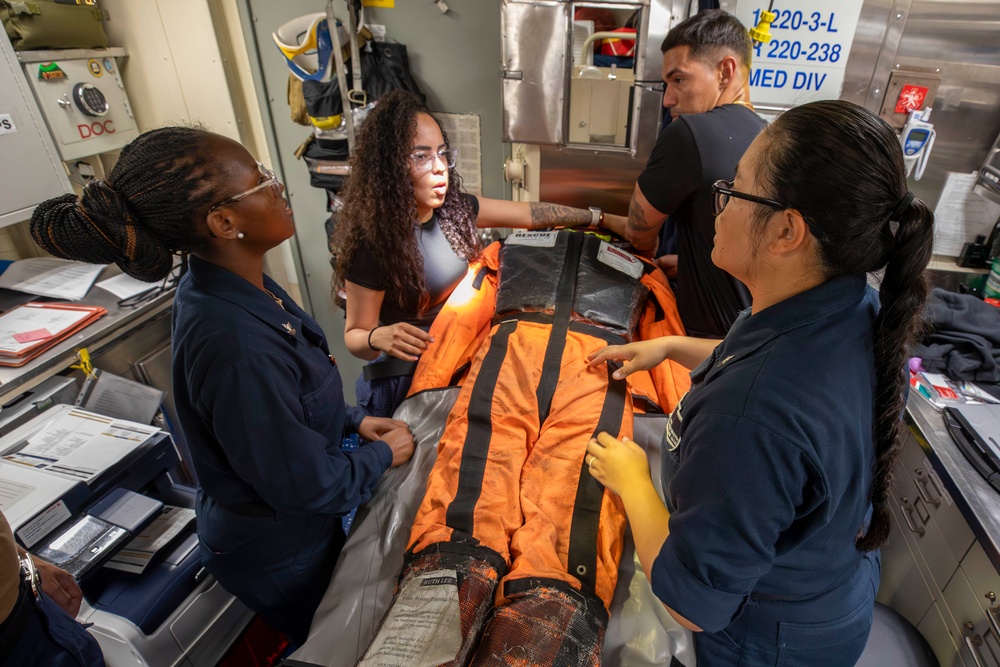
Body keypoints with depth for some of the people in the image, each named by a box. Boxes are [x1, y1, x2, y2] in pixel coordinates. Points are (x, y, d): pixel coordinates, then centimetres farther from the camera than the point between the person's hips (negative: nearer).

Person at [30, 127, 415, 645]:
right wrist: (383, 456, -12)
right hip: (280, 554, -7)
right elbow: (307, 486, -28)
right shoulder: (234, 346, -39)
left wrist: (352, 420, 0)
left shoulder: (237, 287, -9)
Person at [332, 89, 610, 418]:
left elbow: (531, 213, 3)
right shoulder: (372, 243, -25)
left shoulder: (453, 208, -7)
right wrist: (379, 338, -37)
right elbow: (354, 335, -15)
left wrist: (598, 217, 6)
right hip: (408, 379, -6)